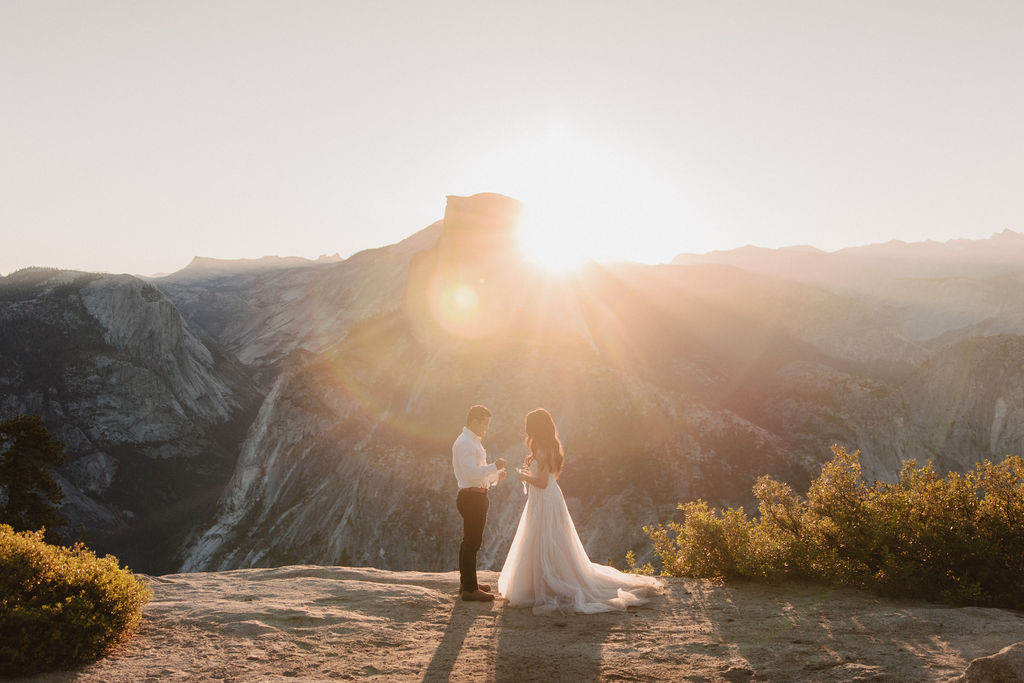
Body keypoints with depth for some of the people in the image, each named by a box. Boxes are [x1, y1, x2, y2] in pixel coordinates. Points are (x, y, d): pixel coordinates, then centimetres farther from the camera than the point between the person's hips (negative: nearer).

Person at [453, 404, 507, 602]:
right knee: (472, 543, -7)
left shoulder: (473, 443, 18)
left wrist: (495, 476, 12)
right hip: (472, 497, -11)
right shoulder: (464, 443, -15)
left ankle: (467, 583, 31)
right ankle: (469, 589, -2)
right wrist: (494, 467, -18)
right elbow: (471, 473, -24)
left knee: (470, 541, 19)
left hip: (475, 498, 11)